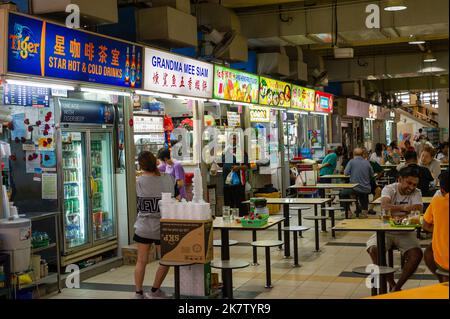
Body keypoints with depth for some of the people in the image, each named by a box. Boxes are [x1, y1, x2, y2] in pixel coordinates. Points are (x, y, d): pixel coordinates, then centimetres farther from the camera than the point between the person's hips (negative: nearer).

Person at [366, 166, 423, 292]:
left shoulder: (416, 193, 0)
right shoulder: (389, 189, -6)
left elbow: (418, 211, -18)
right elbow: (384, 206, -27)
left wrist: (400, 217, -34)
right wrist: (404, 208, -43)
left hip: (406, 233, 1)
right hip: (385, 230, -1)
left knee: (417, 254, -24)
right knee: (373, 249, -27)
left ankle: (398, 287, -9)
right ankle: (391, 284, -9)